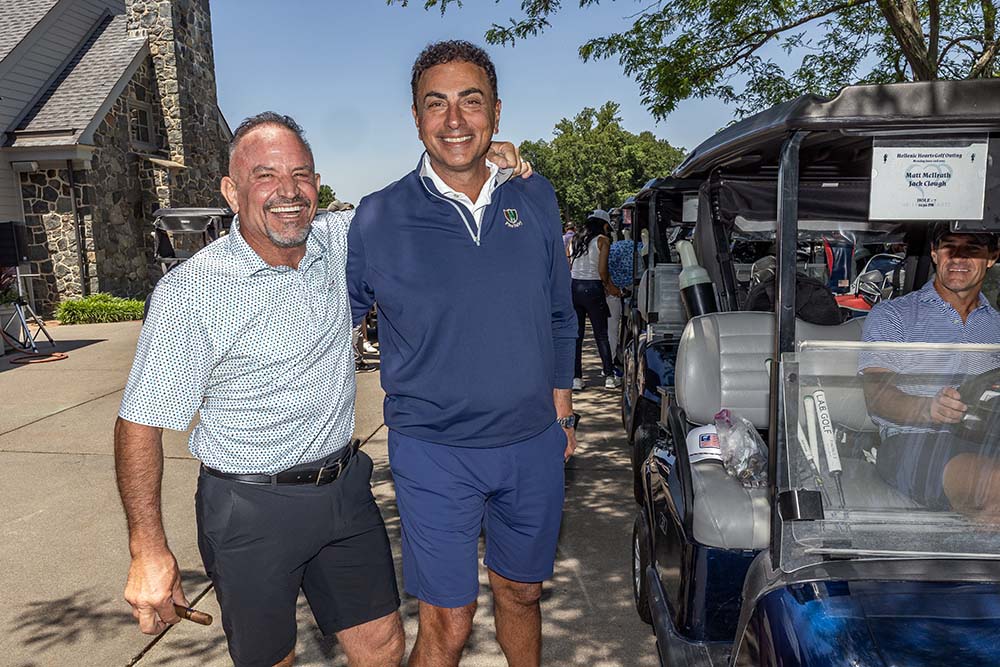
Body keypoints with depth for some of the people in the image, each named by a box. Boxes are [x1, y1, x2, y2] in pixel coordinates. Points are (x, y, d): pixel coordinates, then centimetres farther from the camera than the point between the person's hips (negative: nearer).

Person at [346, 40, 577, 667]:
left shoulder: (537, 200, 1)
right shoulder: (379, 218, -9)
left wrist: (562, 413, 12)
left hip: (534, 445, 3)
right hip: (434, 452, -3)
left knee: (521, 592, 21)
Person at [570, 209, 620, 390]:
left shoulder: (576, 239, 13)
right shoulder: (603, 240, -2)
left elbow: (570, 266, 11)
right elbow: (602, 270, -11)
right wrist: (609, 286, 9)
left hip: (573, 285, 4)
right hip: (592, 288, -4)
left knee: (576, 334, 8)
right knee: (601, 334, 6)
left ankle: (576, 378, 7)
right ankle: (609, 376, 12)